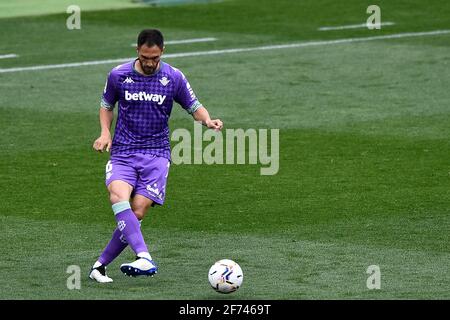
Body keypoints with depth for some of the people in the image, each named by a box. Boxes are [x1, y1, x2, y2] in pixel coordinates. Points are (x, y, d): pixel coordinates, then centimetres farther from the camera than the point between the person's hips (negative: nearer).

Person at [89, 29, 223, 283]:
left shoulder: (174, 78, 0)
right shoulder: (118, 75, 1)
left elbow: (194, 107, 10)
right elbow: (107, 105, 18)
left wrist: (208, 120, -12)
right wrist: (105, 133, 1)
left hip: (157, 153, 0)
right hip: (123, 151, 0)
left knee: (138, 212, -14)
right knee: (118, 196, -30)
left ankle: (101, 265, 0)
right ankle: (145, 259, -42)